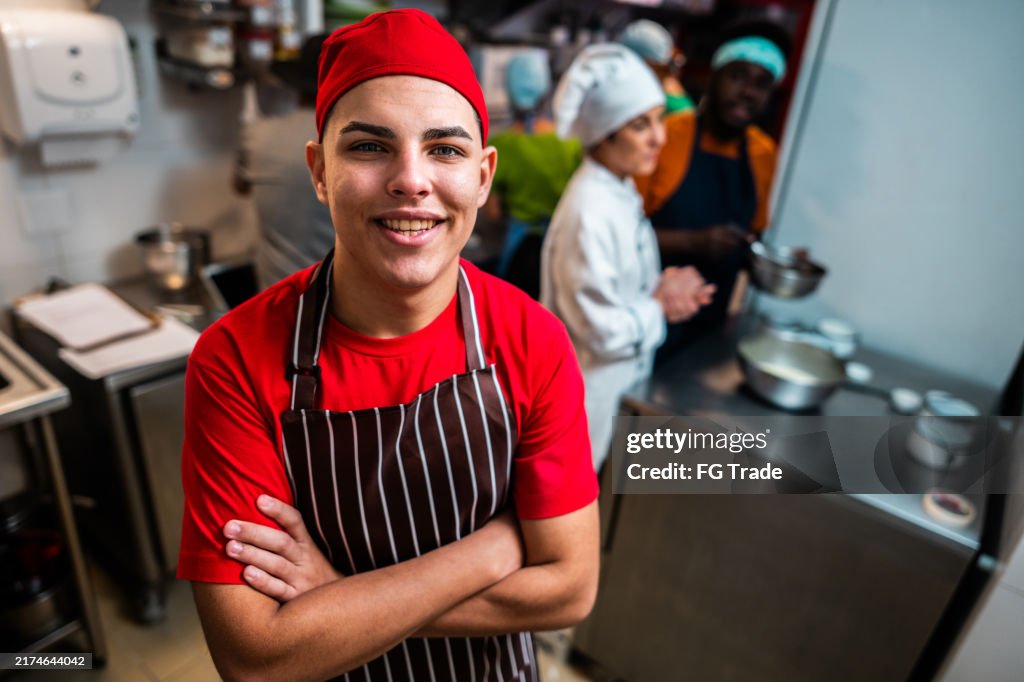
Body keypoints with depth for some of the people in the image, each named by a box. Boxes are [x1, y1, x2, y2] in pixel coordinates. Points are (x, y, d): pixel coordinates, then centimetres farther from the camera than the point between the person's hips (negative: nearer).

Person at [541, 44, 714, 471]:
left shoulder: (621, 191, -1)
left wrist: (668, 294, -6)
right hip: (587, 389, -8)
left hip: (619, 383, 8)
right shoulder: (588, 213, -30)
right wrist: (662, 302, -13)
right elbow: (605, 331, -28)